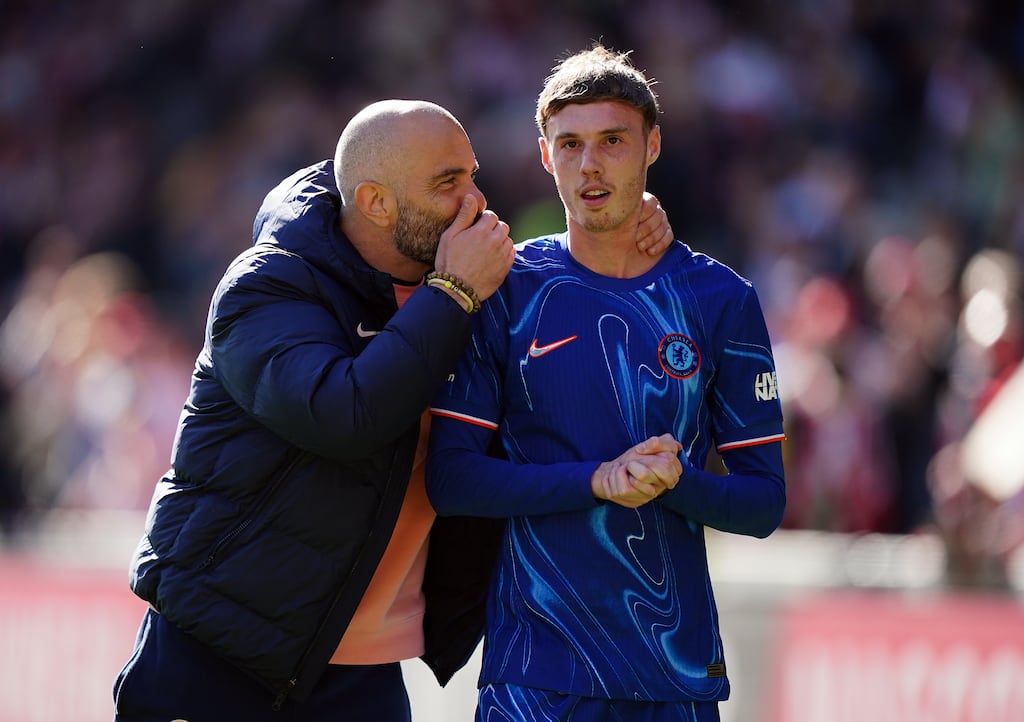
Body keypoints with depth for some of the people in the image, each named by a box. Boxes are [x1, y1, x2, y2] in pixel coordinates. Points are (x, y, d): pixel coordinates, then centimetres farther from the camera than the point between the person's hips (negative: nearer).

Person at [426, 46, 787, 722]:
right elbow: (451, 478, -3)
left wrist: (676, 483, -15)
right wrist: (598, 480, -14)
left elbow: (764, 501, 5)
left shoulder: (721, 299, 5)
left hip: (679, 667, 1)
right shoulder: (506, 290, 3)